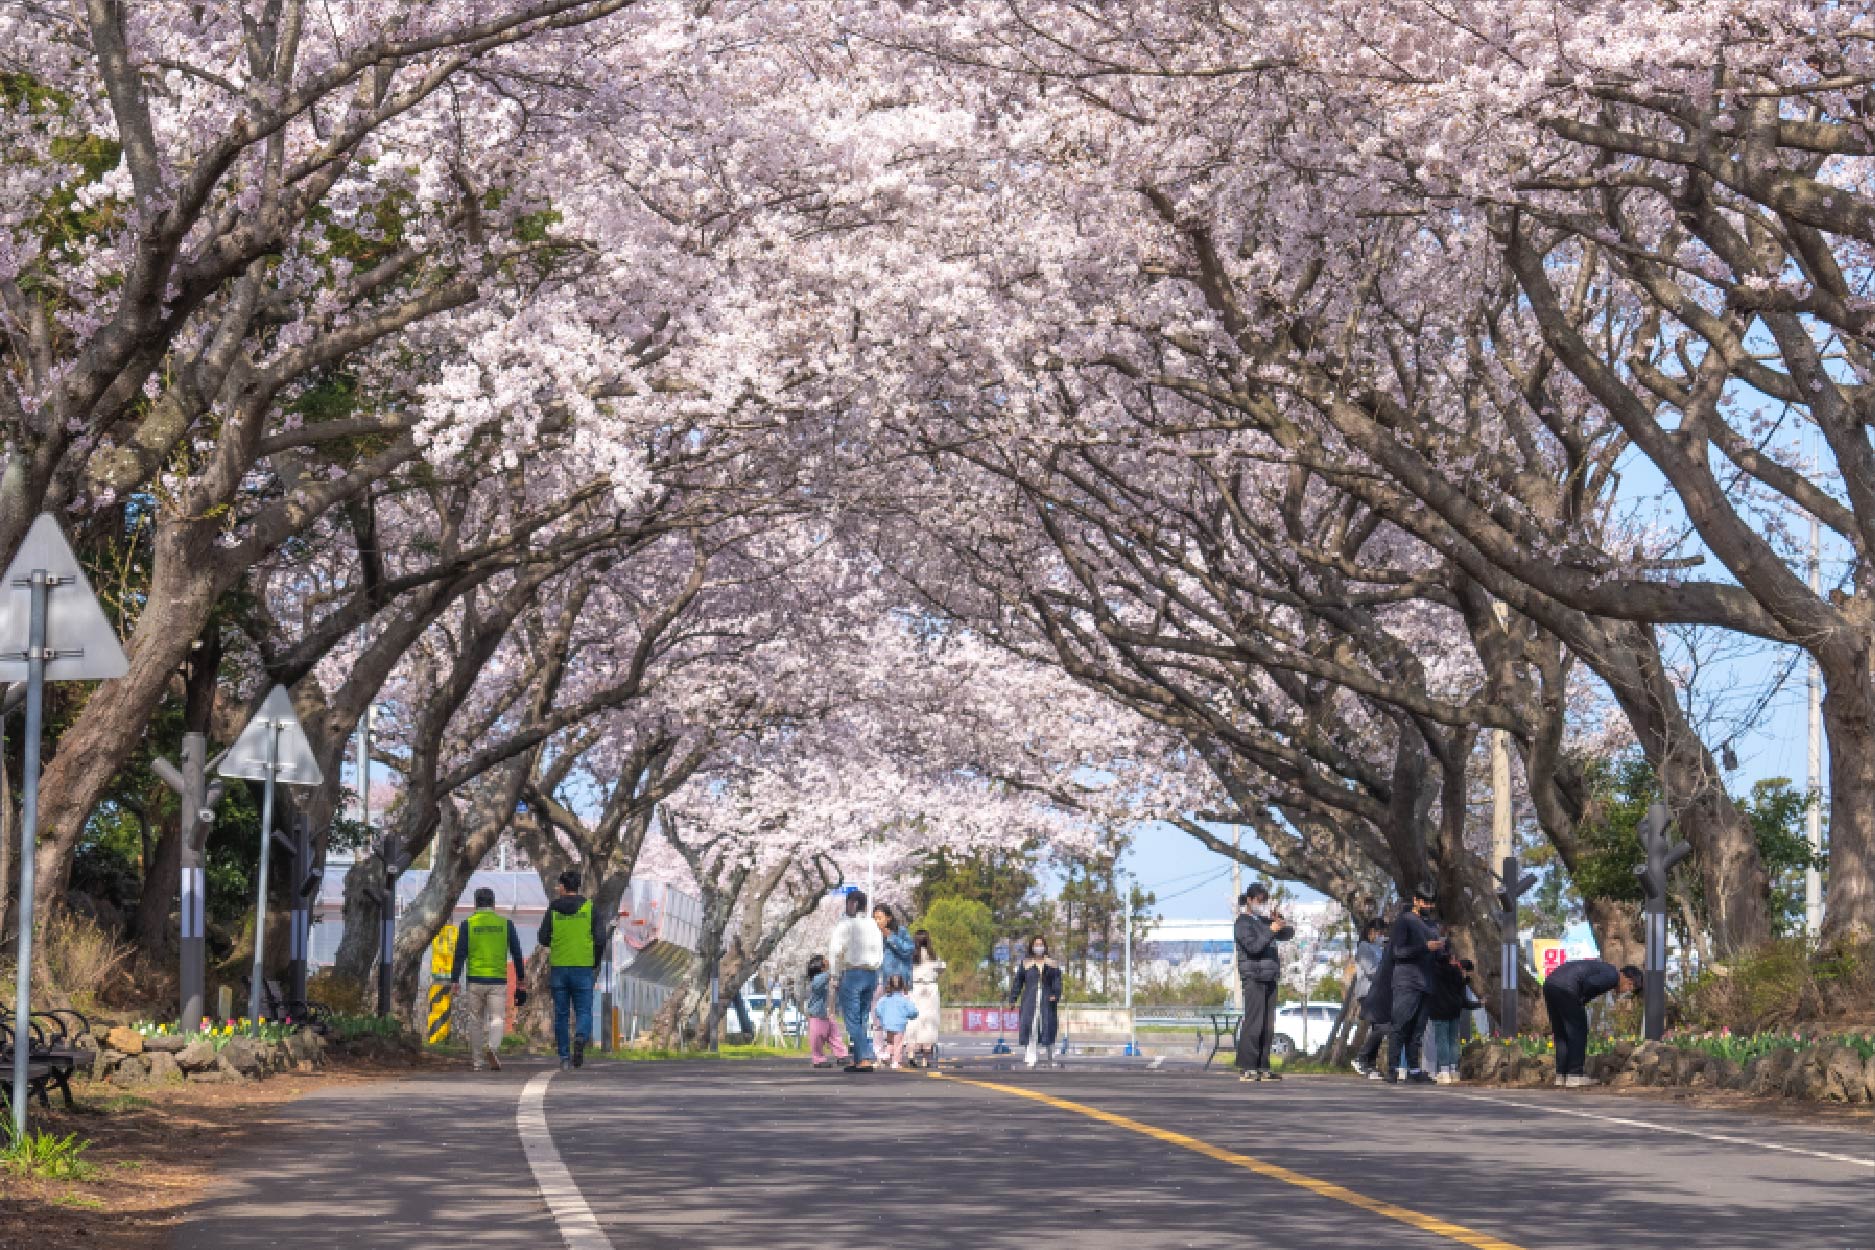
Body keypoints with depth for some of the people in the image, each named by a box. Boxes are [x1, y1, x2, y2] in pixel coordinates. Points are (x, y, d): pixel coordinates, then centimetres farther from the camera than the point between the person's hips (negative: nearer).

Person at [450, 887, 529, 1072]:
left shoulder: (467, 924, 2)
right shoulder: (505, 923, 5)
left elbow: (460, 955, -4)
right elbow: (517, 954, 6)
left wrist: (455, 983, -4)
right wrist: (521, 983, 11)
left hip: (475, 980, 0)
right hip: (498, 981, 0)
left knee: (475, 1021, 12)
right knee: (498, 1019, 0)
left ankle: (476, 1061, 15)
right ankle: (493, 1047, -28)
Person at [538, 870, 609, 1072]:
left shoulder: (553, 908, 1)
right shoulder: (590, 907, 1)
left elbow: (543, 938, 0)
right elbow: (600, 939, -5)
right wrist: (595, 963, 9)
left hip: (559, 967, 1)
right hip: (583, 968, -1)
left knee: (561, 1014, 9)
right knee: (583, 1011, 5)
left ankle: (564, 1057, 6)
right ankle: (580, 1037, -26)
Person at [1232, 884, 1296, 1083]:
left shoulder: (1265, 920, 18)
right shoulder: (1243, 922, -4)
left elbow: (1288, 934, 17)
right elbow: (1253, 946, -17)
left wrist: (1281, 923, -2)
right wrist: (1271, 931, -23)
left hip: (1269, 978, 8)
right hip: (1253, 978, -8)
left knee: (1268, 1026, 7)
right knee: (1253, 1024, -12)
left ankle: (1262, 1067, 11)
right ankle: (1246, 1068, -12)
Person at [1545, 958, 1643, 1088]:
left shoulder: (1606, 969, 27)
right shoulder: (1612, 976, -3)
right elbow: (1589, 983, -17)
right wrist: (1581, 1001, 0)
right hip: (1565, 989, -9)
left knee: (1561, 1035, 16)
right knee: (1578, 1033, 2)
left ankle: (1561, 1076, 17)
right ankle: (1574, 1076, 2)